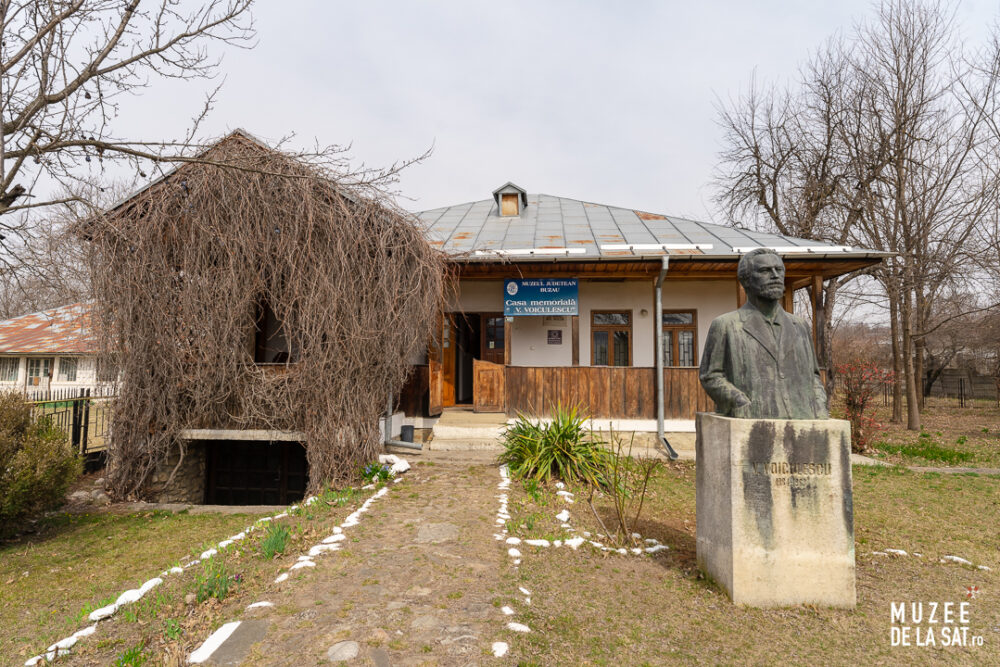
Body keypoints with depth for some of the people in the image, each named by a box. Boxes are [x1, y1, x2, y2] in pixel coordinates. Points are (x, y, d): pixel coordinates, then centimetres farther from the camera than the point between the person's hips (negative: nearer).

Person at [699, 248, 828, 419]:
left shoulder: (800, 326, 17)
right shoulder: (725, 325, 4)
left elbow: (811, 375, 22)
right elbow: (710, 376, 1)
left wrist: (820, 409, 4)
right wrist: (741, 404, -13)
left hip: (799, 422, 4)